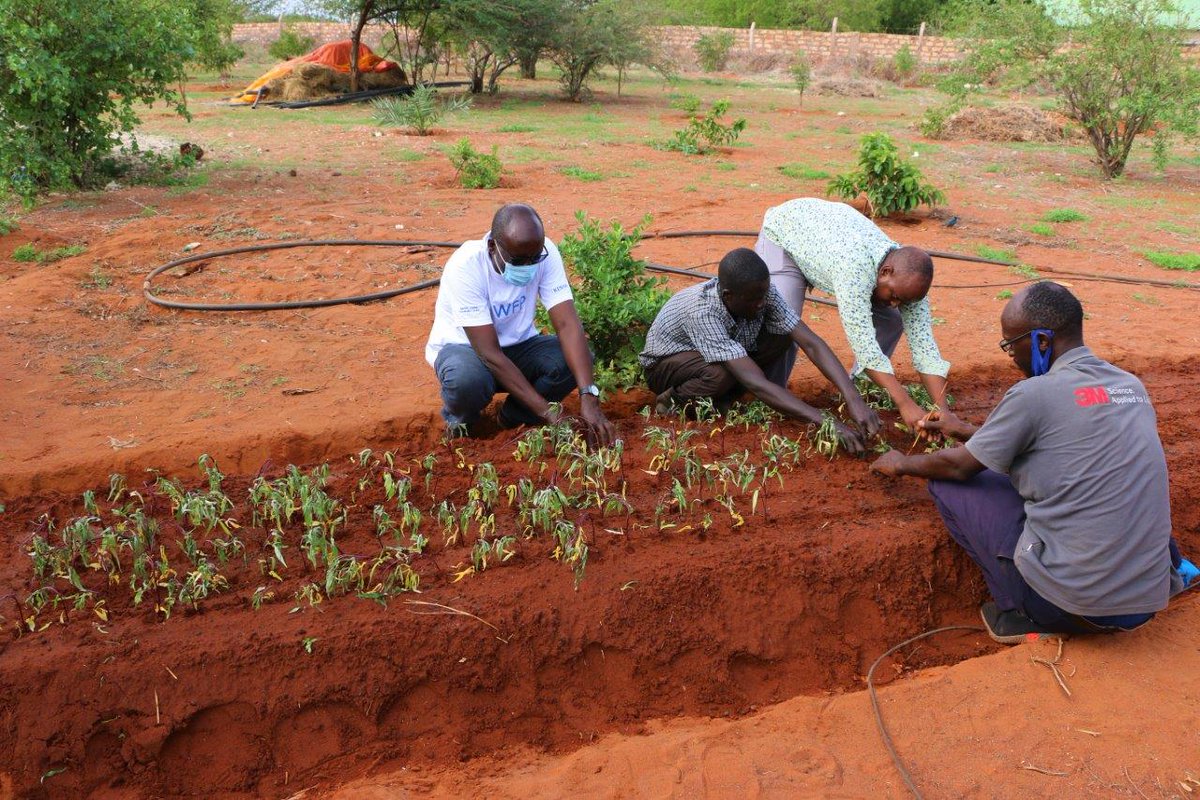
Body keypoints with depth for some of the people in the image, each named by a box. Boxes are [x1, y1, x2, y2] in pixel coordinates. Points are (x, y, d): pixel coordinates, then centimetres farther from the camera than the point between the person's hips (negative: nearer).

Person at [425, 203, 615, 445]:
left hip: (517, 344, 4)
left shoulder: (544, 252, -21)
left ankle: (516, 415, 1)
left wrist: (588, 397, -40)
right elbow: (489, 354, -32)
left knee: (577, 356, -26)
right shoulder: (465, 267, -31)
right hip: (463, 346, -4)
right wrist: (547, 412, -37)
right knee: (467, 380, -39)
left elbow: (568, 325, -26)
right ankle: (460, 420, -1)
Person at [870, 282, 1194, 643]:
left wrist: (903, 464, 21)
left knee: (949, 483, 5)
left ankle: (1024, 615, 3)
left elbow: (959, 466, 1)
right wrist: (969, 431, 33)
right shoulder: (1131, 385, 7)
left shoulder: (1034, 394, -13)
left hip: (1072, 603, -7)